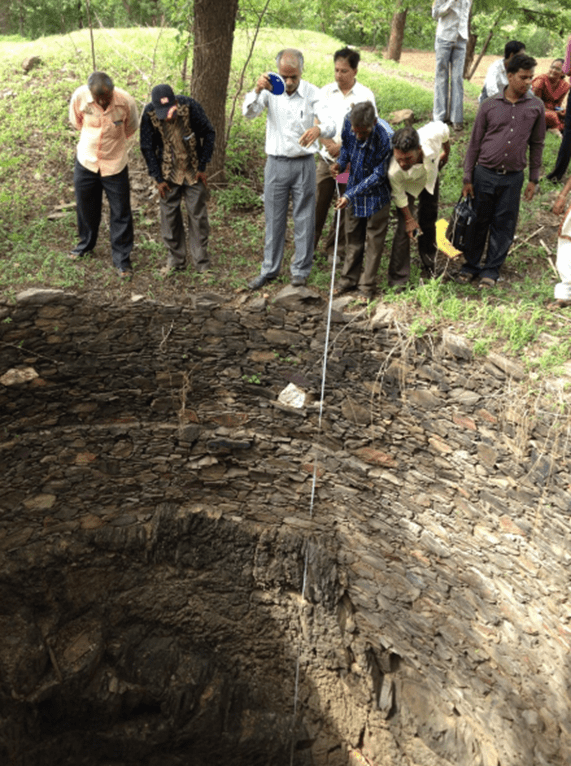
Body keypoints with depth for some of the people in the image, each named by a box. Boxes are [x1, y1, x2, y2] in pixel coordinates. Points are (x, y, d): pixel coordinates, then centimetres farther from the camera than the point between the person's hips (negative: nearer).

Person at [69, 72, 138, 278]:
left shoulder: (126, 101, -22)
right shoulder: (80, 96, -19)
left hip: (115, 164, -2)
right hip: (86, 161, 2)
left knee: (121, 214, 1)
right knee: (86, 207, 18)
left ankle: (122, 259, 15)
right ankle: (86, 243, 43)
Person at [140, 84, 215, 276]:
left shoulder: (190, 106, -18)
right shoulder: (149, 113, -15)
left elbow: (208, 134, -7)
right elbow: (147, 147, -4)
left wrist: (202, 167, -8)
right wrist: (158, 178, -6)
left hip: (193, 171, -1)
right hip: (168, 173, 1)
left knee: (198, 215, 0)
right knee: (169, 215, 3)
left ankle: (202, 262, 9)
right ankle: (175, 260, 17)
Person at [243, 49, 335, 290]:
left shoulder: (312, 93, -6)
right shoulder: (270, 90, -2)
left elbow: (331, 125, -16)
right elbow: (248, 113, -15)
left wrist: (318, 129, -39)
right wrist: (257, 90, -34)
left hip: (304, 164, -1)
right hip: (276, 163, 1)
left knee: (304, 219, 5)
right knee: (274, 218, 9)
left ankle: (300, 270, 19)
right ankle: (270, 269, 21)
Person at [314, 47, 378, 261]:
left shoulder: (365, 95, -4)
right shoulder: (325, 92, 2)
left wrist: (344, 146, -18)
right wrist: (330, 145, -20)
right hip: (326, 158, 1)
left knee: (347, 207, 6)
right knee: (317, 203, 2)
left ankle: (336, 248, 22)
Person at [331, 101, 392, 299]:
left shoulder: (385, 138, -31)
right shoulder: (349, 122, -16)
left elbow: (378, 175, -23)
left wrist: (350, 195, -26)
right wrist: (340, 163, -13)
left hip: (376, 194, -5)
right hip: (355, 188, 5)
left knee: (374, 240, 5)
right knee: (353, 235, 15)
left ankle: (367, 286, 16)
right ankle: (350, 278, 30)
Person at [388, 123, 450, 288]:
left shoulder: (433, 134, -42)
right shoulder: (394, 171, -45)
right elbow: (399, 196, -24)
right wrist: (409, 219, -13)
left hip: (430, 177, 4)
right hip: (407, 186, -3)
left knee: (429, 222, 15)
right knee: (404, 228, -13)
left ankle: (429, 268, 33)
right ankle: (397, 280, -2)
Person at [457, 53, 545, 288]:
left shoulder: (536, 107, 2)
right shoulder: (489, 106, -1)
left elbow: (537, 144, 9)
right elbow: (474, 144, 3)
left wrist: (533, 179, 7)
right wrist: (467, 179, 0)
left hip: (513, 178, 1)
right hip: (484, 174, -1)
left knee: (503, 226, 7)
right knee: (478, 222, 8)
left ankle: (491, 269, 20)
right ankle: (471, 265, 24)